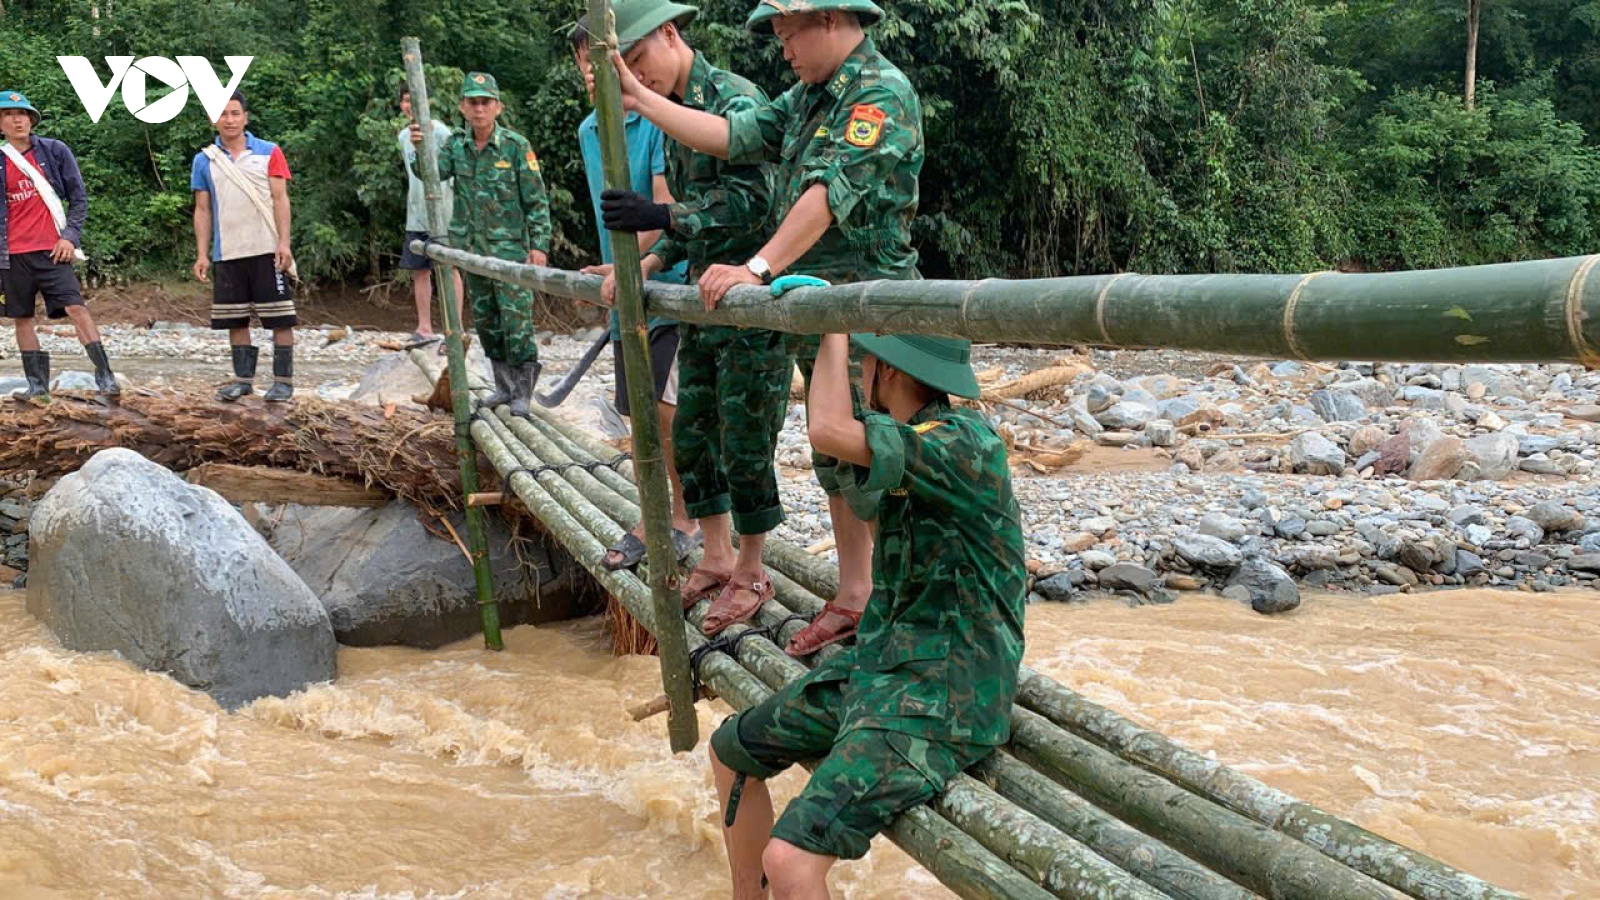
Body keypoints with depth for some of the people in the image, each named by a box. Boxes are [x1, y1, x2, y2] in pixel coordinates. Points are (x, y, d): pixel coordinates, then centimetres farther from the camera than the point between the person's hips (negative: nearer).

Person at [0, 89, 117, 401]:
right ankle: (37, 384, 15)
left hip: (52, 250, -2)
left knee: (76, 308, -14)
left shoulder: (55, 151, 1)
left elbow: (79, 198, 4)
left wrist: (70, 236, -6)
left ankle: (104, 376, -14)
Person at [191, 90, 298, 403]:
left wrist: (284, 243, -11)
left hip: (267, 251, -2)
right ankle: (243, 379, 15)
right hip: (227, 254, 3)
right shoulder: (204, 160, 8)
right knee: (235, 320, 7)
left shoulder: (269, 153, 3)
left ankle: (283, 381, 4)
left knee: (280, 318, -2)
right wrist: (201, 254, 2)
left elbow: (280, 199, -1)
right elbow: (202, 210, 9)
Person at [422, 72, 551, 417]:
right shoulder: (456, 145, 5)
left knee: (517, 320, -7)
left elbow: (537, 200, -6)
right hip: (472, 248, 5)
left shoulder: (516, 146, -8)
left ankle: (524, 391, 4)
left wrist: (540, 244, -12)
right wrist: (420, 148, -29)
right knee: (485, 320, 12)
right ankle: (504, 385, 24)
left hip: (510, 247, -5)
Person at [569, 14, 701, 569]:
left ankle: (686, 522, 4)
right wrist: (612, 275, 17)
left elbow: (667, 210, -20)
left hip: (670, 286, -8)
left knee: (669, 411, -11)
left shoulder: (658, 121, -14)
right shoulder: (588, 131, 11)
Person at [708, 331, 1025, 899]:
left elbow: (829, 432, -30)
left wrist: (836, 330, -17)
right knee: (730, 751, 22)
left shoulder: (968, 442, -21)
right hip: (875, 665, 10)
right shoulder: (910, 437, 6)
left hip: (940, 698, -10)